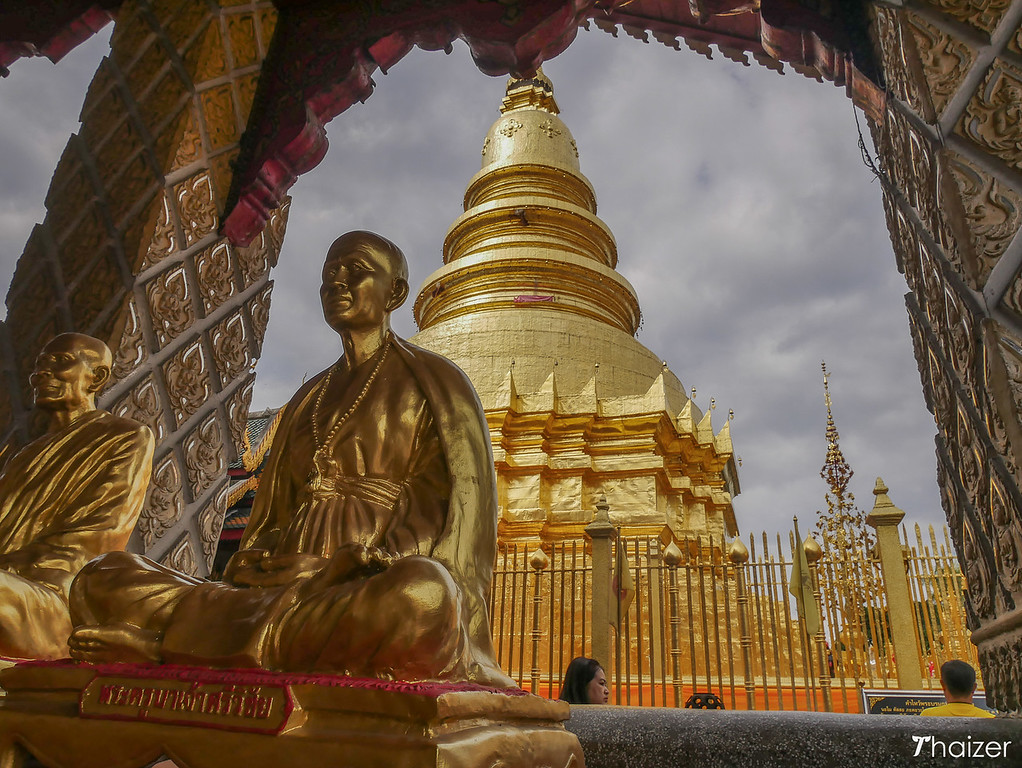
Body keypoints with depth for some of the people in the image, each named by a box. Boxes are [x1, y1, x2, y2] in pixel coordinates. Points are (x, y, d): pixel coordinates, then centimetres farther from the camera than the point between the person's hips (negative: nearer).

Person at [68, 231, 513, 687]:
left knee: (421, 592, -41)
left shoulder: (432, 381, 6)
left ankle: (172, 643, -28)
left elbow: (451, 511, -5)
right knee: (103, 580, -5)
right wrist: (253, 561, -2)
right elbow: (276, 514, 20)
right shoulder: (307, 401, 23)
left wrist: (340, 565, -14)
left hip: (376, 586, -5)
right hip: (289, 584, 5)